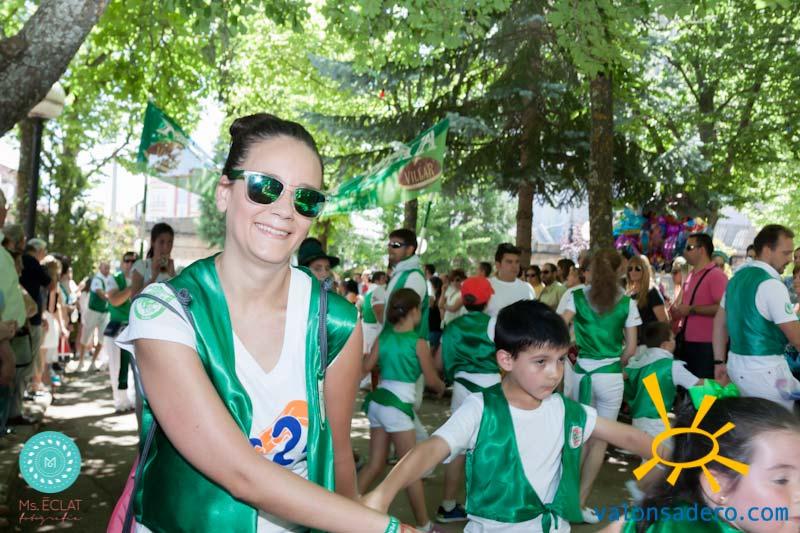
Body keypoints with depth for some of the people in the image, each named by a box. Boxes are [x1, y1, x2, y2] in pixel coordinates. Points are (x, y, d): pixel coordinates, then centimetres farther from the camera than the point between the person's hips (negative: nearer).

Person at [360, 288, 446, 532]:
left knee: (375, 464, 18)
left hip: (378, 401, 6)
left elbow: (365, 367, 5)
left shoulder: (383, 337, 5)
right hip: (398, 405, -6)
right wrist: (442, 386, 19)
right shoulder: (419, 343, -9)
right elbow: (431, 380, -2)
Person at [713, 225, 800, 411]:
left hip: (736, 364, 9)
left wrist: (719, 361, 19)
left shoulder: (738, 277, 10)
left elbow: (720, 322, 15)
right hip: (765, 370, -9)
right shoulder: (771, 284, -17)